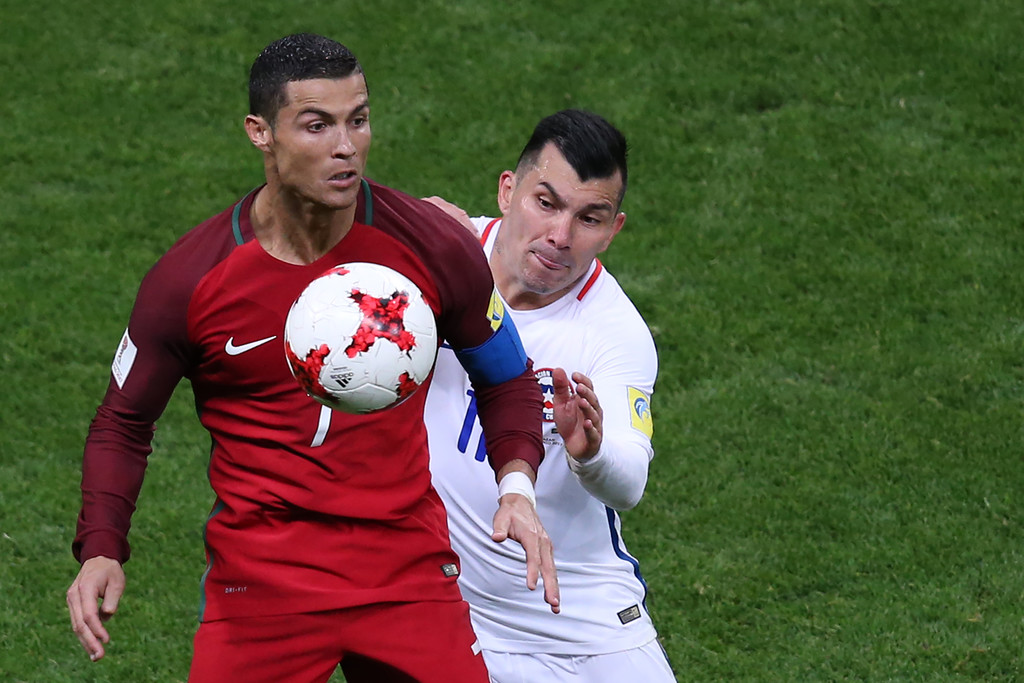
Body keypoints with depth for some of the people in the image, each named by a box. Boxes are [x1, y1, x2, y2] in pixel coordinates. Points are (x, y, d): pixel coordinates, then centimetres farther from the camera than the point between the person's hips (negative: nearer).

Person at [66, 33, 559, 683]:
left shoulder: (435, 249, -6)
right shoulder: (189, 281, -10)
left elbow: (506, 379, 10)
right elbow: (123, 424, 4)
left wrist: (516, 485, -8)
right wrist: (102, 551, -11)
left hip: (410, 572, 1)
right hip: (259, 576, -1)